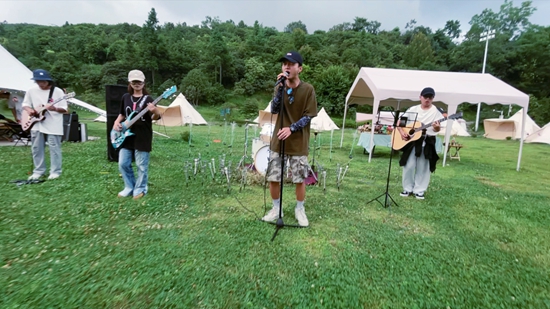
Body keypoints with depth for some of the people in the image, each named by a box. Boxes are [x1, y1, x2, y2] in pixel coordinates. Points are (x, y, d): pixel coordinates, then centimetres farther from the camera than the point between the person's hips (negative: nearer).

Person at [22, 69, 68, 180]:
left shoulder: (57, 91, -7)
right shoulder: (31, 91, 5)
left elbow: (64, 109, -7)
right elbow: (25, 104, 16)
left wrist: (55, 109, -27)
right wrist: (29, 110, -6)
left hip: (53, 126, -5)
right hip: (36, 125, 5)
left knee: (54, 148, -1)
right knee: (37, 148, 10)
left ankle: (55, 171, 8)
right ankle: (38, 171, 21)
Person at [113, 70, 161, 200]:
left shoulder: (148, 99, -4)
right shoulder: (125, 97, 11)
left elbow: (155, 117, -10)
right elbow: (122, 114, 21)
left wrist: (155, 111, -32)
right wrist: (117, 122, 3)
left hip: (143, 137, -5)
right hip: (127, 135, 5)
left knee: (141, 165, 2)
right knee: (123, 163, 7)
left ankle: (140, 189, 18)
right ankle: (130, 187, 23)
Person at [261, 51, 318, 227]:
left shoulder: (308, 89, -5)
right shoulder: (280, 87, 4)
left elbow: (309, 116, -6)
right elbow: (274, 110, -10)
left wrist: (291, 128, -19)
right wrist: (281, 87, -18)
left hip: (299, 143, -2)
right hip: (278, 141, 3)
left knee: (300, 179, 5)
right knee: (273, 178, 5)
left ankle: (300, 209, 27)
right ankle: (276, 208, 26)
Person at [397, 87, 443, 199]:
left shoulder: (436, 111, 1)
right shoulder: (413, 109, 5)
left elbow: (438, 129, -4)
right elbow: (399, 122, 6)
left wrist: (437, 127, -27)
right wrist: (402, 132, -11)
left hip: (427, 142, -1)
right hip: (412, 140, 1)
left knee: (423, 167, 4)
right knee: (409, 166, 2)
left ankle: (419, 190, 16)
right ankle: (408, 188, 17)